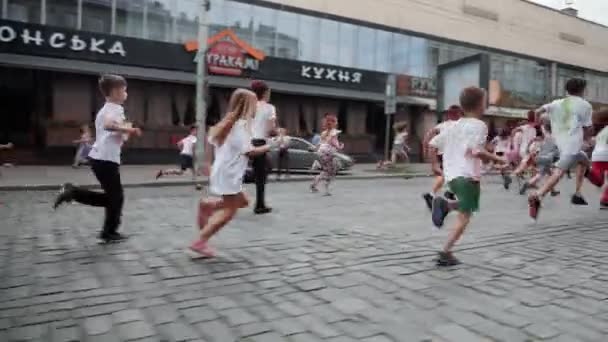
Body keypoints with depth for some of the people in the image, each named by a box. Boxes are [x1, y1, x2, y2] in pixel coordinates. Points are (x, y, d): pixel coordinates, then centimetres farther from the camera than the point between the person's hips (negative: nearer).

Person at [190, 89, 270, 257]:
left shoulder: (229, 122, 11)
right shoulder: (242, 124, -16)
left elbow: (212, 140, 14)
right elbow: (249, 151, -19)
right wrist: (267, 147, -5)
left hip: (224, 171, 9)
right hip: (229, 173, -9)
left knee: (242, 201, 19)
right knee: (229, 211, -2)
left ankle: (206, 205, 12)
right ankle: (200, 242, 0)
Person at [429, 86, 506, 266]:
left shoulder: (455, 125, 15)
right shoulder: (479, 125, -5)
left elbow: (433, 144, 13)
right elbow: (476, 151, -18)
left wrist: (435, 165, 20)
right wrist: (497, 159, -6)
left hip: (451, 175, 7)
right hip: (468, 176, -7)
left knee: (465, 207, 27)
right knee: (464, 216, -1)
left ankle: (445, 204, -1)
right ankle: (445, 253, -8)